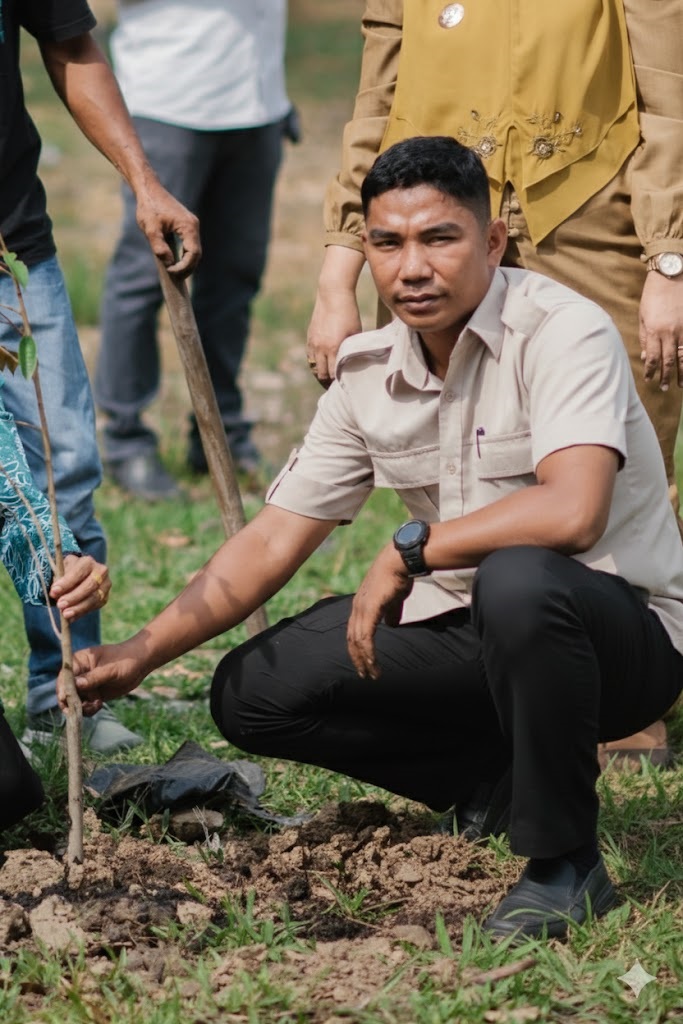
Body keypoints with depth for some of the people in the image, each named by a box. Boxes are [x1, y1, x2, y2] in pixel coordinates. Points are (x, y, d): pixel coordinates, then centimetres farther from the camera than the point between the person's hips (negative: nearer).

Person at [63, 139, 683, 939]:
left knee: (517, 583, -41)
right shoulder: (369, 373, 0)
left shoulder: (563, 333, -21)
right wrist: (141, 654, -7)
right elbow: (274, 540, 3)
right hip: (466, 630, 7)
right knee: (252, 693, -3)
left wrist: (407, 551, -26)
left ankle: (565, 863, -20)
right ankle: (498, 783, 10)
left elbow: (571, 512, -37)